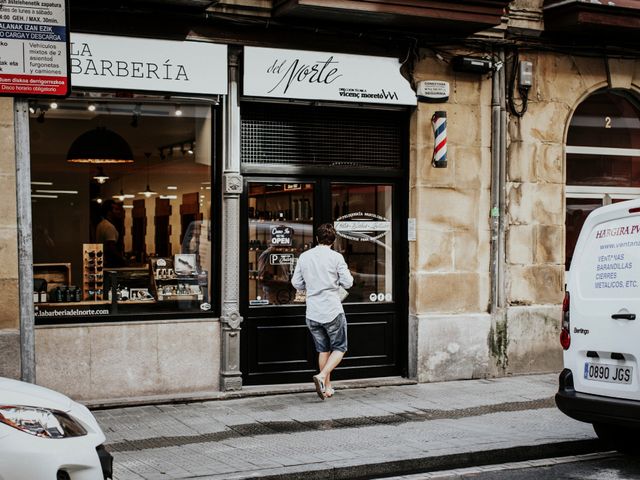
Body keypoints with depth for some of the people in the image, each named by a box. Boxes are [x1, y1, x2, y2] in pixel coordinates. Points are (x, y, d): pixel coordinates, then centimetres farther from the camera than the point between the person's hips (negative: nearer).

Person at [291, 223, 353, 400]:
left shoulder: (304, 257, 3)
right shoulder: (336, 257, -8)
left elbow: (296, 283, 6)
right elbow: (348, 283, -7)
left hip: (312, 312, 4)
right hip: (332, 311, -4)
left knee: (323, 350, 17)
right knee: (339, 349, 8)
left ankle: (327, 387, 19)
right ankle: (322, 376, -13)